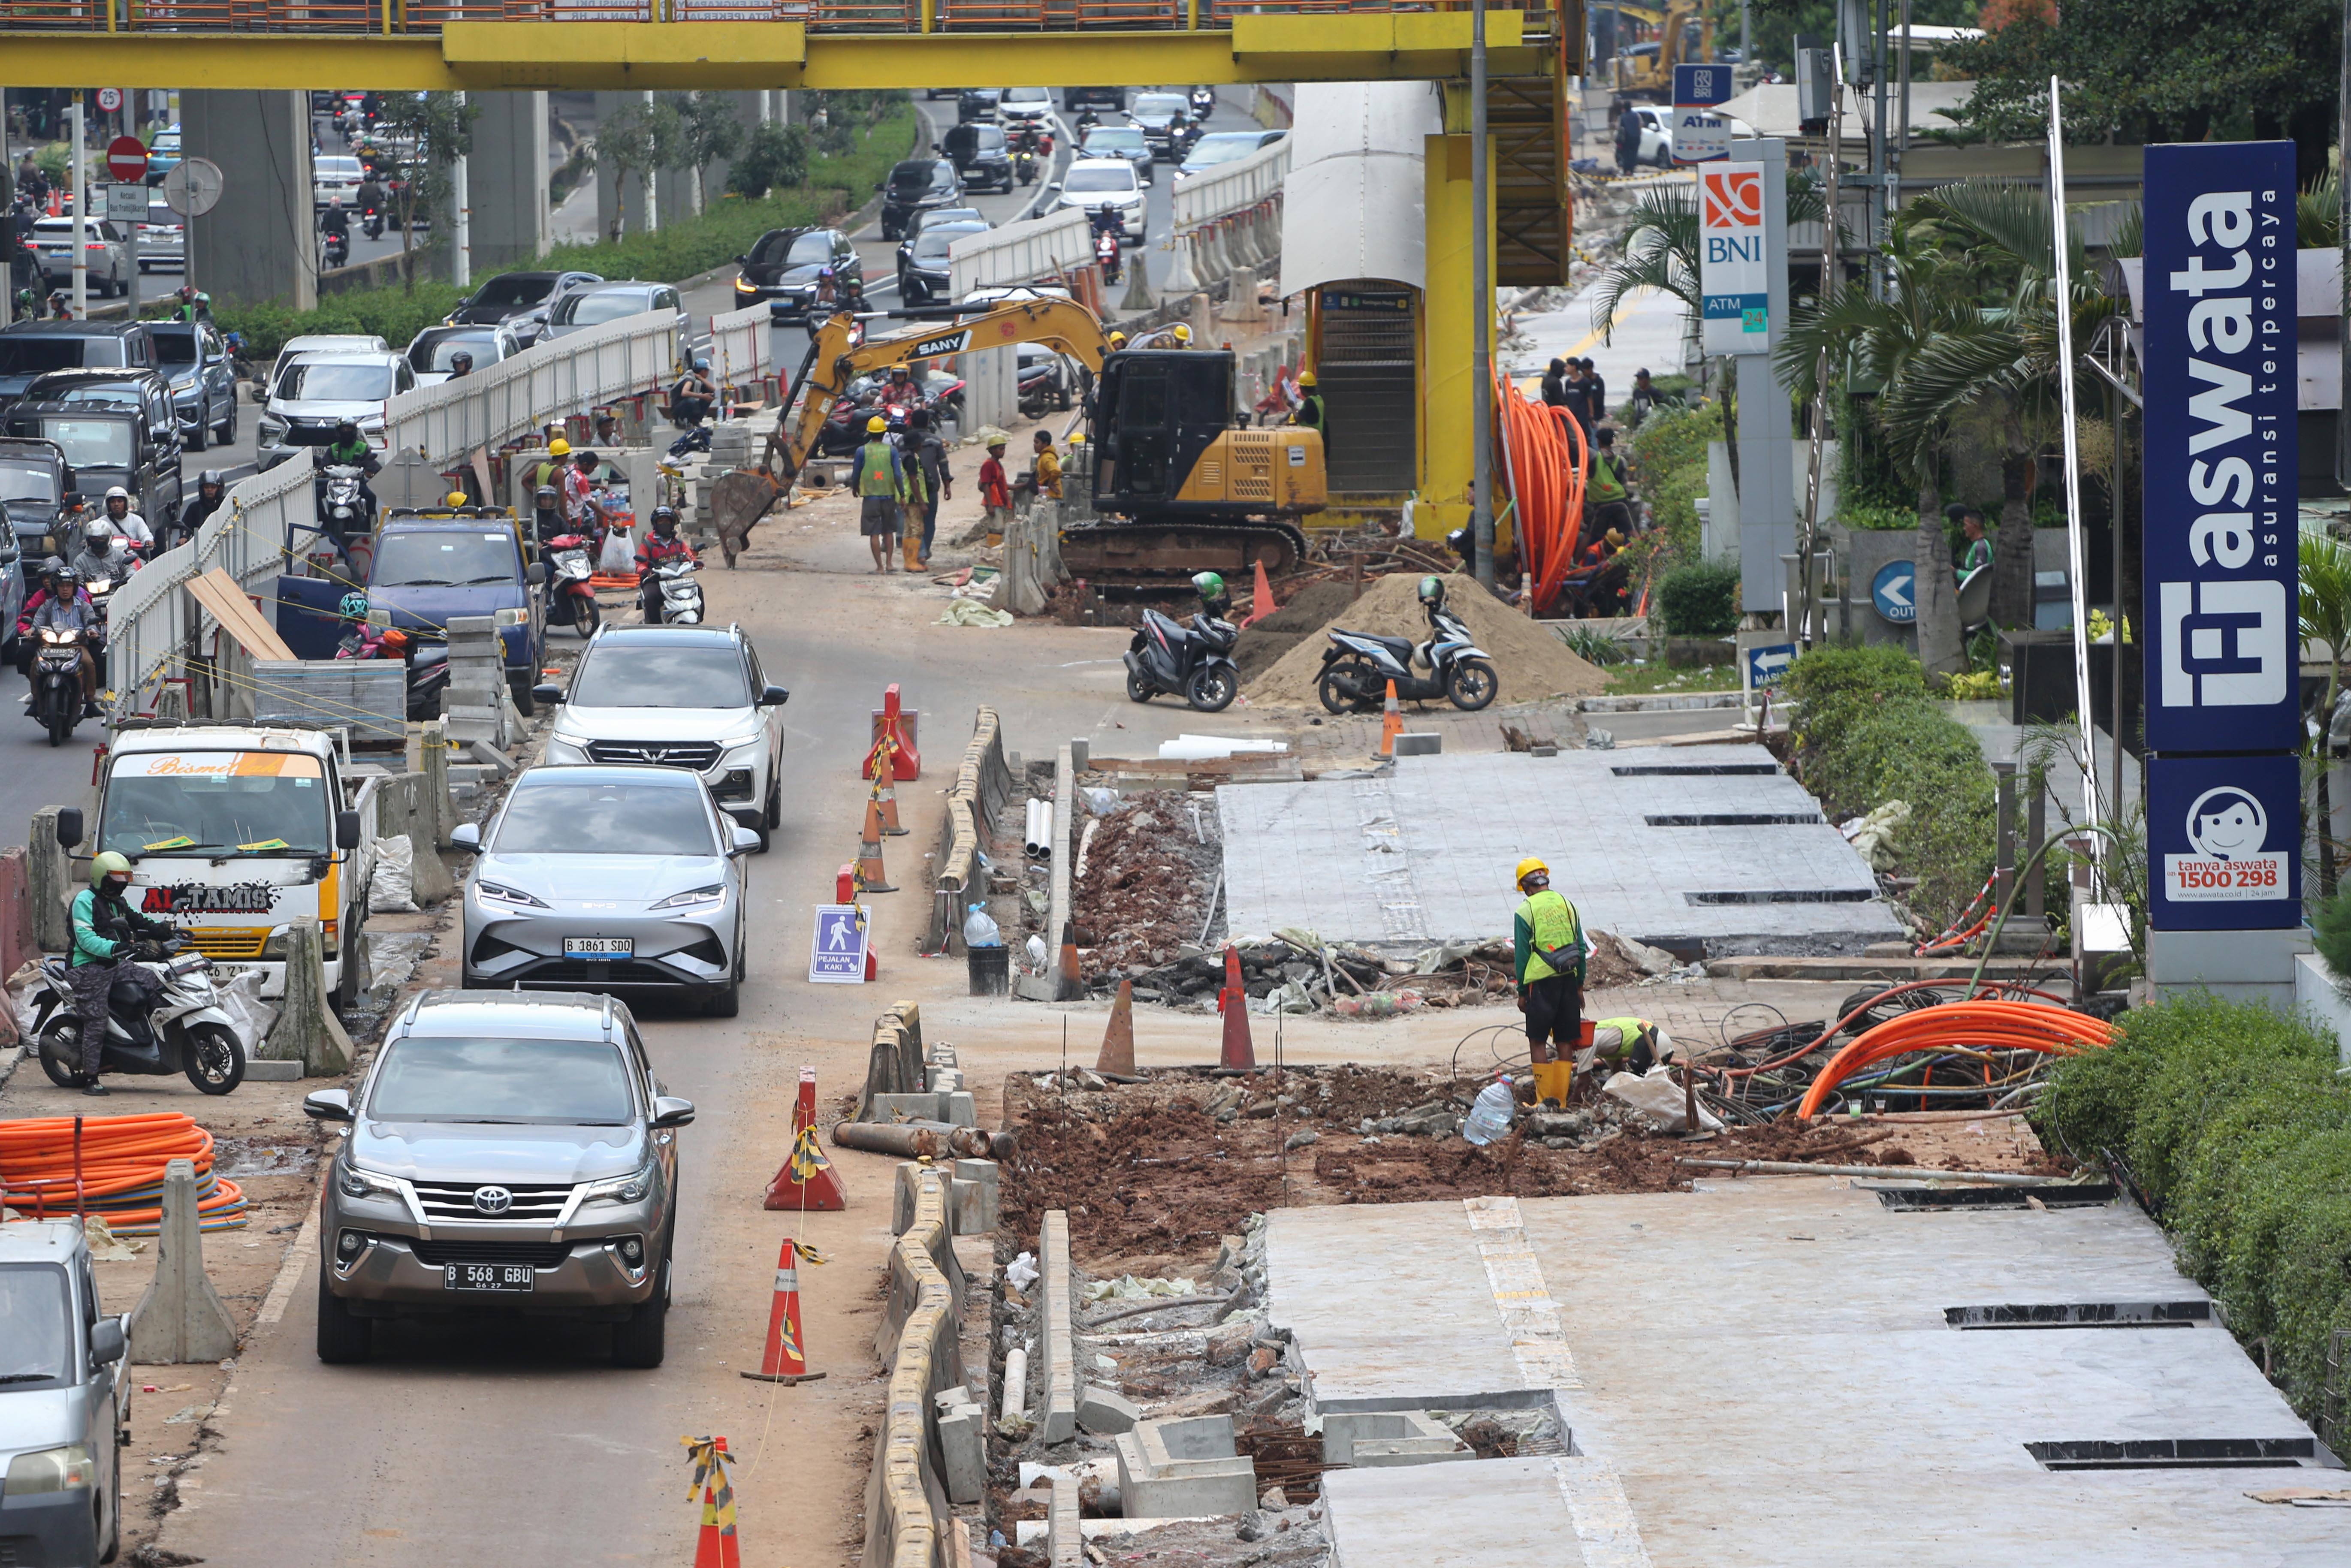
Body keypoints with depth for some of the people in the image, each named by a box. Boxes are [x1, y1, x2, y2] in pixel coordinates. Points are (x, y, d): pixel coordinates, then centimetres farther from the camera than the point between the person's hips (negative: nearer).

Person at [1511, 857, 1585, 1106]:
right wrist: (1579, 986, 17)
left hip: (1541, 982, -4)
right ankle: (1562, 1098, 13)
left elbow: (1522, 955, -6)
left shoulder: (1525, 912, -7)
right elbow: (1580, 949, 9)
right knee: (1564, 1041, 10)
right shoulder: (1567, 905, 6)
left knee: (1538, 1040, 4)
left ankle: (1544, 1097, 0)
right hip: (1568, 980, 4)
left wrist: (1522, 992, 2)